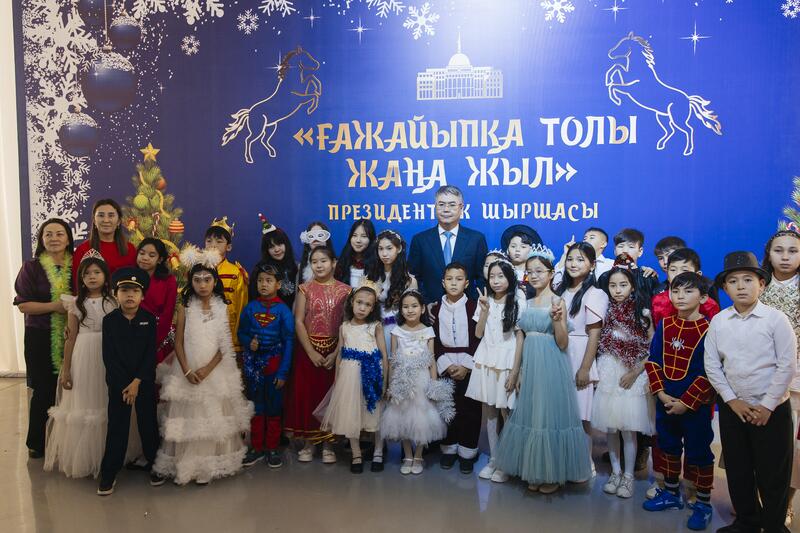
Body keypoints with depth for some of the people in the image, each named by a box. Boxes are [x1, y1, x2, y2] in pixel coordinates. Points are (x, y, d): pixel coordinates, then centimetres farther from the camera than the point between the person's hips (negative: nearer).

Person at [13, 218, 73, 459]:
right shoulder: (31, 267, -1)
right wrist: (54, 306, -18)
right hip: (40, 337, -2)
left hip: (70, 337, 2)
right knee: (44, 390, 3)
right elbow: (23, 304, -6)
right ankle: (36, 443, 21)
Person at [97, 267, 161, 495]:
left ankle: (154, 465, 24)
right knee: (117, 427, 3)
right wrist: (123, 385, -11)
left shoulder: (149, 319, -3)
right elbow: (108, 357, -7)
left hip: (145, 381, 0)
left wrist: (137, 382, -13)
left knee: (148, 424, 8)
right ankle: (109, 473, 13)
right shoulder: (109, 320, -3)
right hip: (118, 383, 0)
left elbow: (151, 354, -6)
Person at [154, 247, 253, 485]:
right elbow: (178, 343, -3)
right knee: (188, 417, 3)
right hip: (187, 370, -1)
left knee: (214, 418, 6)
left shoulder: (222, 308, -1)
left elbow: (225, 346, -3)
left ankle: (211, 465, 19)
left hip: (215, 371, 1)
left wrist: (207, 369, -14)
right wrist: (187, 371, -14)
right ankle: (184, 466, 16)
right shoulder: (185, 308, -2)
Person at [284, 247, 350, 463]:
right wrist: (311, 352, -13)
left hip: (335, 351, 0)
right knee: (306, 394, 3)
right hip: (308, 350, 0)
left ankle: (327, 444, 16)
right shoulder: (305, 289, 1)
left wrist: (336, 353, -13)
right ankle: (308, 443, 17)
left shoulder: (344, 290, 0)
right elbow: (298, 322, -4)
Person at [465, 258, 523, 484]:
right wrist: (484, 311, -8)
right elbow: (478, 333, 6)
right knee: (488, 410, 8)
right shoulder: (485, 301, 9)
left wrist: (515, 371, -10)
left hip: (506, 362, -4)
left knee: (505, 411, -3)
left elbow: (520, 338, -5)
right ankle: (493, 459, 19)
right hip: (485, 361, 4)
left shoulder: (516, 304, -4)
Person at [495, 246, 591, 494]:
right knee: (531, 415, 10)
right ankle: (535, 472, 23)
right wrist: (521, 371, 14)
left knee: (551, 414, 0)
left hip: (552, 366, -6)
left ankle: (554, 474, 14)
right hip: (530, 365, 6)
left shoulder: (557, 301, -7)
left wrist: (557, 319, -26)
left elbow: (562, 343, -12)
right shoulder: (528, 303, 10)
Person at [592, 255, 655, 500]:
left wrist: (635, 372, -8)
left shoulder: (642, 312, -2)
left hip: (633, 375, -3)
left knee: (628, 428, -3)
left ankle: (628, 476, 11)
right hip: (608, 372, 3)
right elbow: (596, 344, 11)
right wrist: (597, 370, 1)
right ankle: (615, 472, 20)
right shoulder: (604, 310, 5)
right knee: (610, 427, 6)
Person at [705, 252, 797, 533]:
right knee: (737, 470, 14)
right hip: (732, 408, 3)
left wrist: (767, 405, -11)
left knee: (773, 472, 6)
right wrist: (732, 400, -6)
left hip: (772, 409, -3)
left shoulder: (776, 319, -10)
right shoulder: (718, 322, -1)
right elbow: (712, 365, 1)